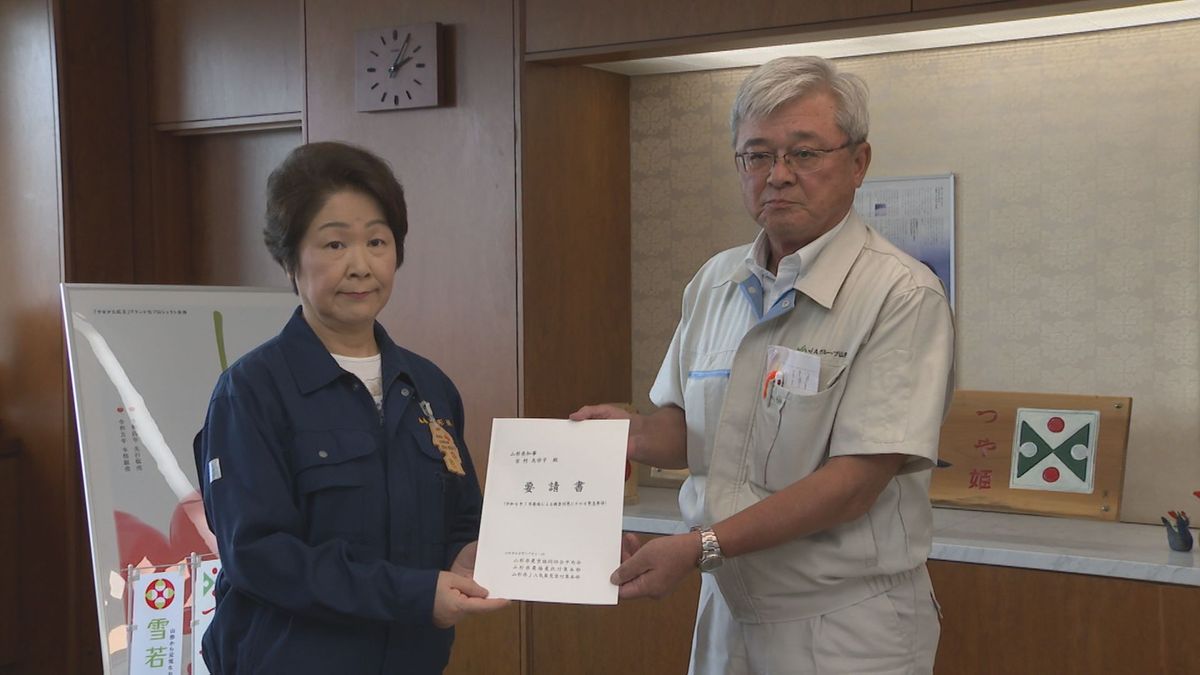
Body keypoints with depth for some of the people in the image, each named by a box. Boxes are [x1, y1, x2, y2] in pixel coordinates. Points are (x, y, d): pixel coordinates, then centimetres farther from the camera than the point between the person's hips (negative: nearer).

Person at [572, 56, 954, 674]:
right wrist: (635, 434, -8)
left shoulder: (903, 296, -16)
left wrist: (701, 547, -25)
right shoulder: (714, 282, 5)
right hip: (728, 616, 6)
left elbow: (856, 480, -22)